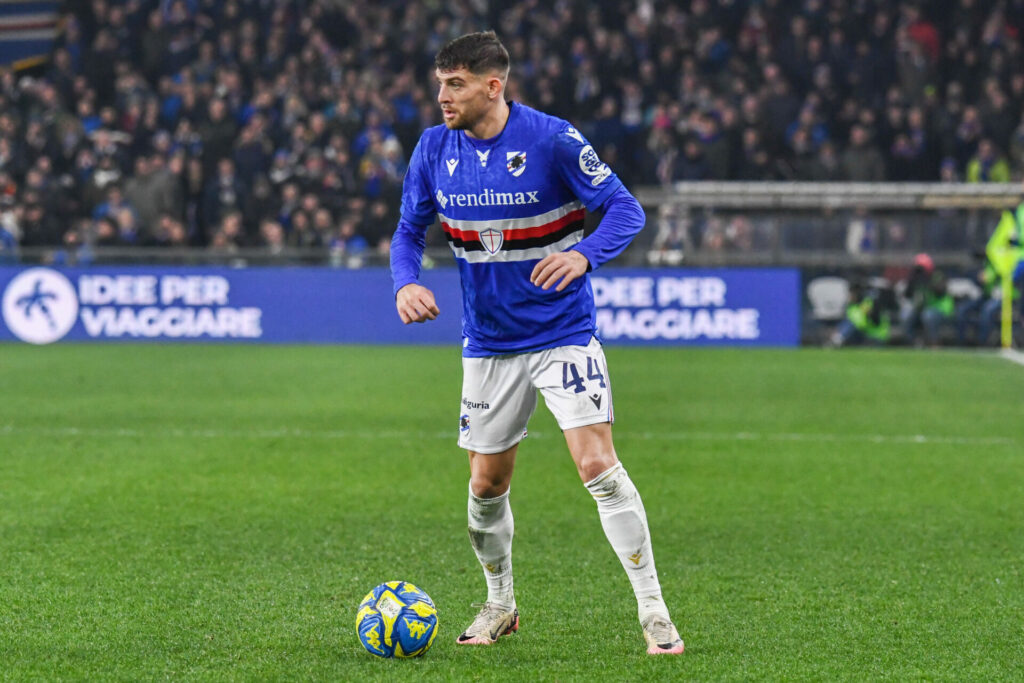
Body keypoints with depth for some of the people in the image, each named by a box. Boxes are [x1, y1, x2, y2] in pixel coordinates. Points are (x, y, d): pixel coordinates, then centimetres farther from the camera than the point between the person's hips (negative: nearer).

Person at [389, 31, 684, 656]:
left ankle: (654, 612, -7)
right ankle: (500, 605, 32)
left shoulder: (552, 140, -16)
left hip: (564, 335, -4)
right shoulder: (434, 150, -3)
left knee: (598, 465, -15)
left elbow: (626, 209, -14)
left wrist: (583, 255, -33)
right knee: (487, 485, 9)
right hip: (489, 342, 4)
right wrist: (406, 283, -13)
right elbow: (410, 232, 8)